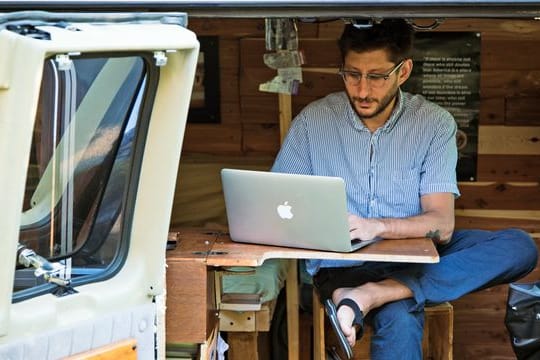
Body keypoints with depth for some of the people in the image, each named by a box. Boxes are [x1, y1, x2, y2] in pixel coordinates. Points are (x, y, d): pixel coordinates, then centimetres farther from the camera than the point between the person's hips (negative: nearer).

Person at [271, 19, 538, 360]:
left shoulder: (435, 123, -1)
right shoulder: (314, 120, 1)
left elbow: (442, 225, -9)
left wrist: (378, 226, -29)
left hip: (414, 258, 4)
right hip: (342, 263, -4)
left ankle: (369, 295, -34)